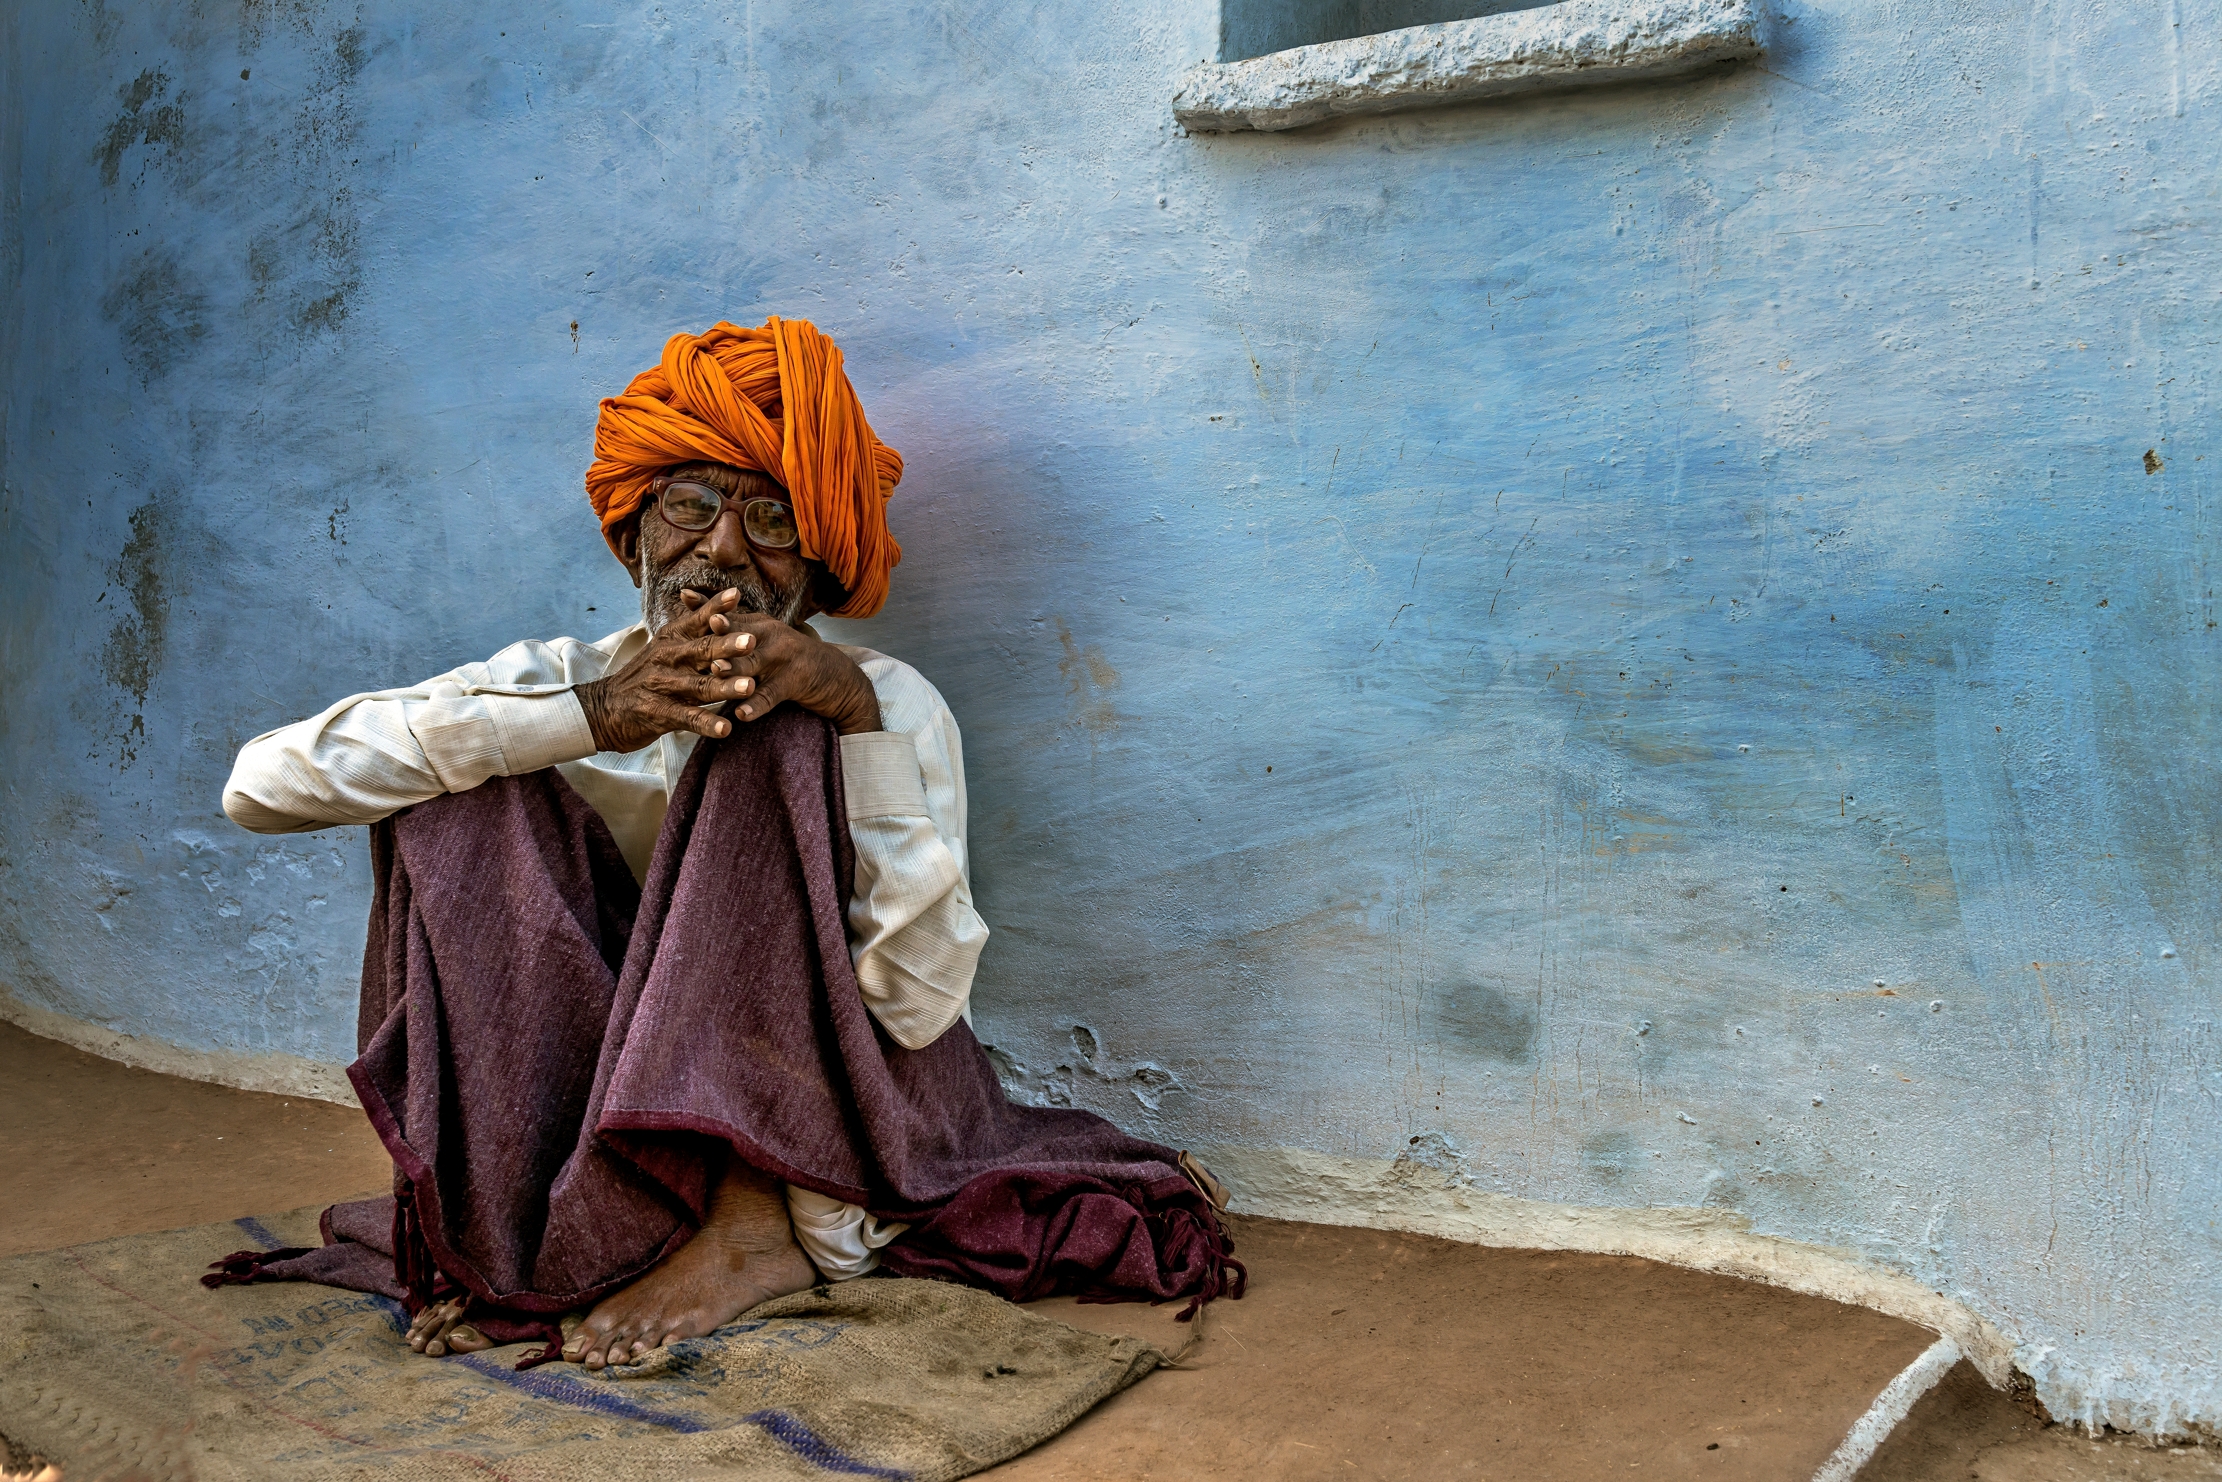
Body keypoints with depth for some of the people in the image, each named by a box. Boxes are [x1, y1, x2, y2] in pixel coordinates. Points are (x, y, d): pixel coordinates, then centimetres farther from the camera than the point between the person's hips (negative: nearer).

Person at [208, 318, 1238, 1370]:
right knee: (464, 773, -12)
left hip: (853, 1119, -2)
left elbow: (921, 999, -22)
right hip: (619, 1110, 3)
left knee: (776, 732, -22)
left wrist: (857, 717, -30)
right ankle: (523, 1222, -14)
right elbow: (260, 783, -18)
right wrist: (587, 717, -27)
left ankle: (760, 1224, -21)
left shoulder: (887, 703, -9)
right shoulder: (562, 683, -3)